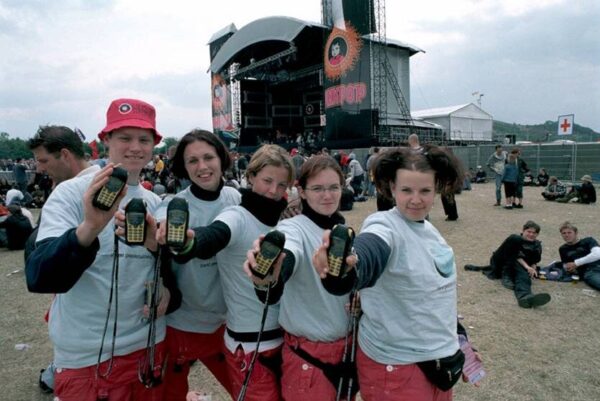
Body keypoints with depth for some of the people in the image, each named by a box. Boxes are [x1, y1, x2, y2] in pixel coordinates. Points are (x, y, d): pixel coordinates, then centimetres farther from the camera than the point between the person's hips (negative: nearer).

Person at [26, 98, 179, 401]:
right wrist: (90, 228, -42)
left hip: (149, 348, 5)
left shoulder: (155, 203, 3)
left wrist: (169, 293, -10)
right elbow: (39, 278, -24)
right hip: (85, 359, -4)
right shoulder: (71, 193, -12)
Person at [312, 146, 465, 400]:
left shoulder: (428, 229, 1)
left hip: (441, 358, 7)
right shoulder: (385, 227, -22)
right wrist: (341, 269, -66)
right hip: (397, 367, -7)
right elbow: (366, 259, -45)